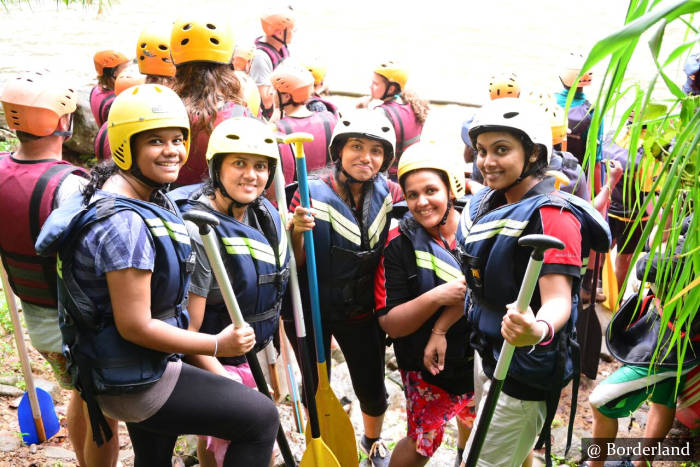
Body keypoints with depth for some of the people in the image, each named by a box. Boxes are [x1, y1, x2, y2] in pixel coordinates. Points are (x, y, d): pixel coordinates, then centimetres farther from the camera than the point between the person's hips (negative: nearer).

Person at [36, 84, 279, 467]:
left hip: (142, 369, 10)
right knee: (261, 418, -7)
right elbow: (135, 327, -26)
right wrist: (217, 345, -16)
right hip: (133, 384, -10)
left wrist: (202, 360, 10)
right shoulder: (124, 223, -28)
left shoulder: (150, 199, 4)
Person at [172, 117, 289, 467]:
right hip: (216, 361, -7)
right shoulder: (199, 230, -27)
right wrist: (227, 384, -23)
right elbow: (187, 329, -26)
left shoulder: (265, 215, -3)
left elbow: (284, 274, 17)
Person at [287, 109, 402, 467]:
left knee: (373, 390, 14)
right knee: (316, 388, 13)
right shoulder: (312, 195, -16)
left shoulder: (391, 195, -7)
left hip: (362, 311, 2)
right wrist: (298, 231, -30)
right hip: (312, 309, -2)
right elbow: (295, 264, -12)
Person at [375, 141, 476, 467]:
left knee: (473, 418, 27)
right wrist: (435, 298, -33)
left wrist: (440, 329, -30)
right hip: (425, 366, -3)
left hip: (476, 354, 3)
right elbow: (390, 324, -19)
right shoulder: (399, 244, -17)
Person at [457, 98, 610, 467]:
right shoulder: (485, 204, 3)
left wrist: (539, 330, -50)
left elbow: (558, 298, -30)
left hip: (525, 372, -8)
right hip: (487, 354, 8)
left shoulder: (551, 214, -21)